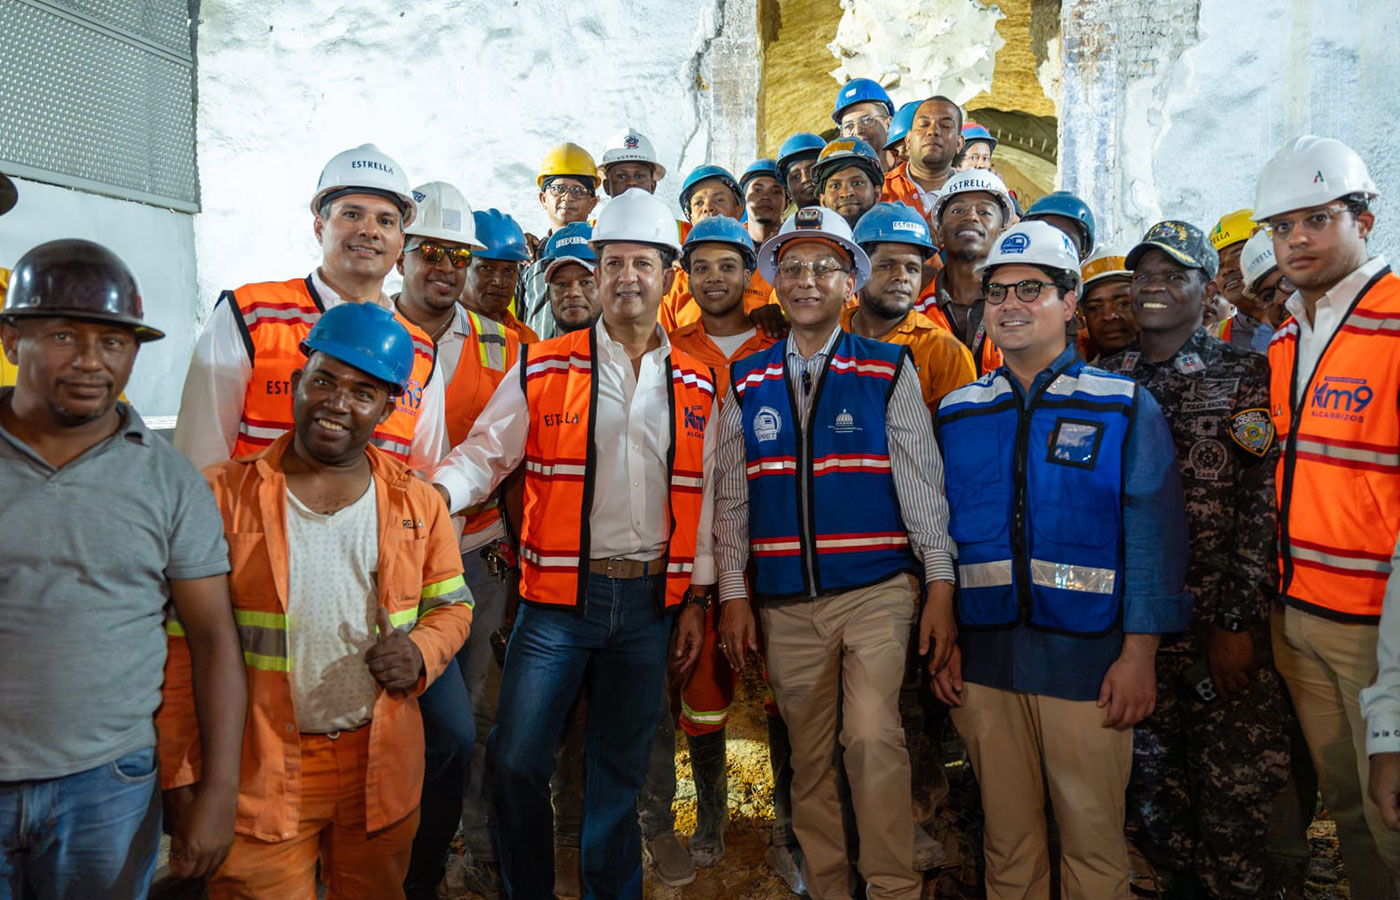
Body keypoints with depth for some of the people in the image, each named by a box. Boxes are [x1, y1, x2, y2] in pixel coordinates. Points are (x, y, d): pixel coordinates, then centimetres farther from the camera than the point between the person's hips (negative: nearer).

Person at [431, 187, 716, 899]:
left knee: (621, 770, 14)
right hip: (559, 597, -1)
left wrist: (696, 598, 7)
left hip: (650, 600, 2)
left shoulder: (696, 386, 7)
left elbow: (703, 497, 9)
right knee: (516, 762, -1)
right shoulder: (543, 369, 1)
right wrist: (434, 492, -21)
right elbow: (485, 453, 0)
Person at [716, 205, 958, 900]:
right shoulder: (747, 382, 9)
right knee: (808, 755, 11)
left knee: (872, 733, -16)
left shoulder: (888, 371, 3)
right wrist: (732, 593, 5)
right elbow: (730, 497, 10)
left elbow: (922, 482, 1)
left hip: (876, 589, -2)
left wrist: (940, 585, -4)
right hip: (786, 601, 3)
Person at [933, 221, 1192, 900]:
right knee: (1007, 834, 14)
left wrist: (1139, 654, -10)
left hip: (1089, 659, -2)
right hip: (981, 659, 3)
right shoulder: (956, 413, 8)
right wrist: (940, 639, 3)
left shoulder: (1127, 409, 0)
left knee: (1093, 840, 8)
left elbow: (1153, 536, -4)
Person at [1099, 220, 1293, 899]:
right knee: (1148, 781, 12)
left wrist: (1238, 621, -12)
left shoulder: (1245, 377, -1)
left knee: (1234, 790, 2)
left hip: (1221, 623, -3)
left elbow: (1263, 505, -7)